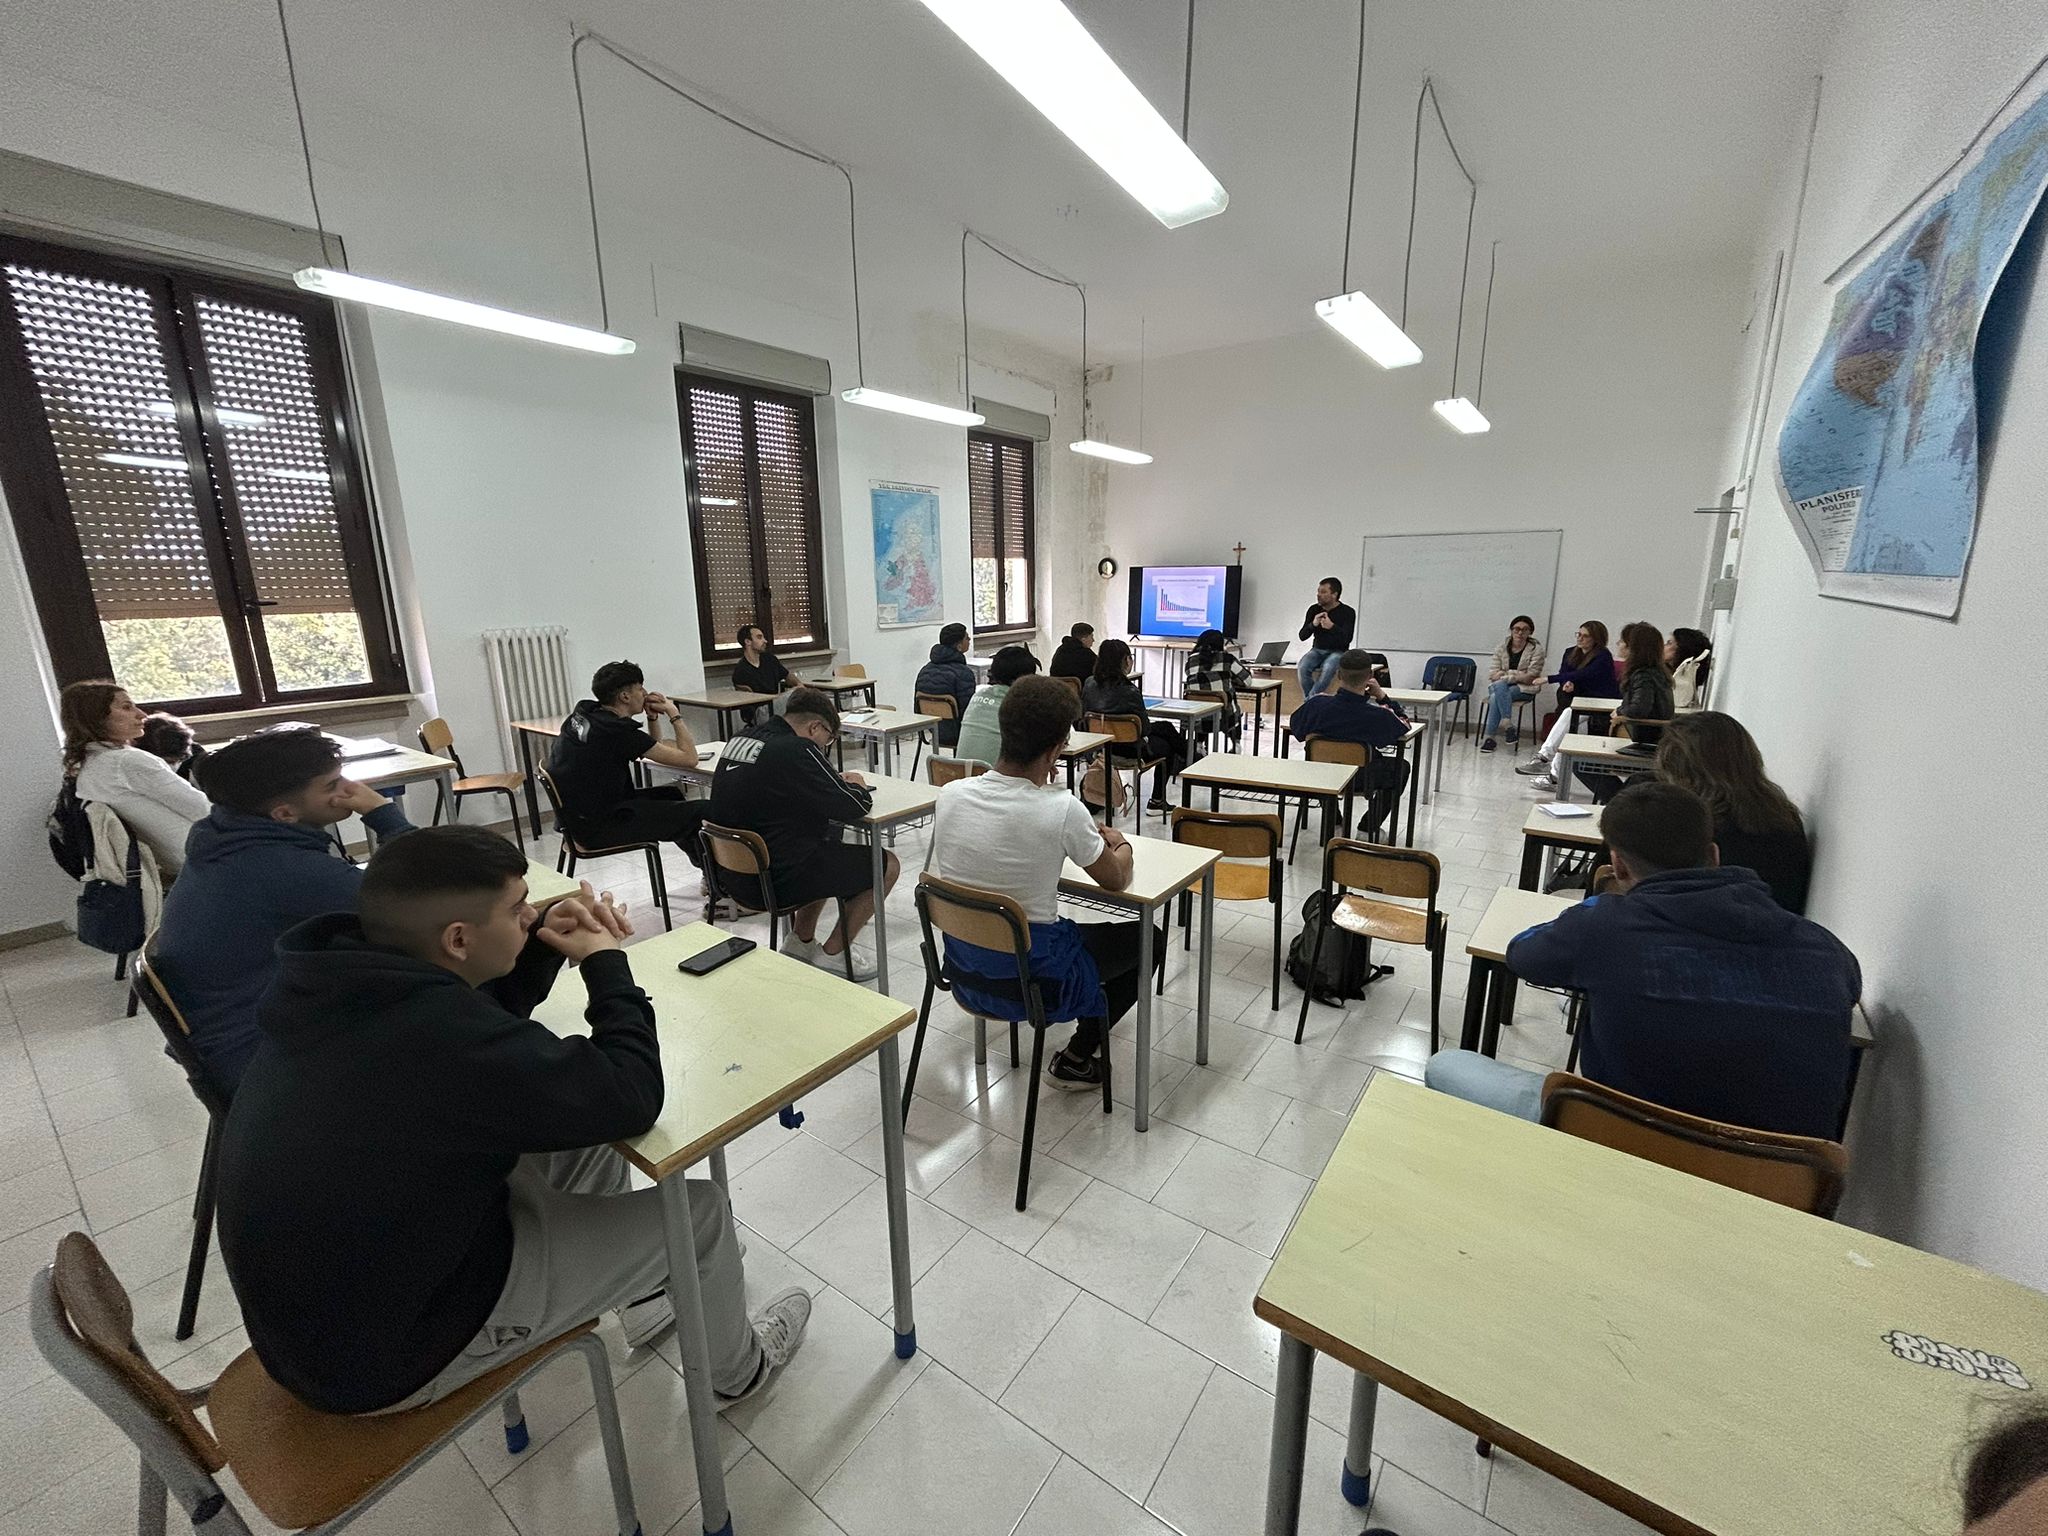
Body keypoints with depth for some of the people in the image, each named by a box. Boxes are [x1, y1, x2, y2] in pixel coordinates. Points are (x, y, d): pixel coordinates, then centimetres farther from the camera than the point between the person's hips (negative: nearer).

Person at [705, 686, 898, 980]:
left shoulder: (742, 738, 5)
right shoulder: (796, 750, -20)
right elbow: (853, 807, -17)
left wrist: (837, 780, 8)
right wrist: (858, 786, 6)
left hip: (732, 875, 9)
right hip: (773, 883, -9)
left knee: (830, 846, 30)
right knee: (887, 865, 2)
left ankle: (800, 942, 31)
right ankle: (832, 955, 12)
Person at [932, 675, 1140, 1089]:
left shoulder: (950, 794, -12)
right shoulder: (1063, 811, -25)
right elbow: (1116, 880, -5)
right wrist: (1121, 845, 15)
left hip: (961, 965, 6)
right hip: (1033, 977, -6)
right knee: (1144, 938, 17)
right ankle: (1078, 1058, 20)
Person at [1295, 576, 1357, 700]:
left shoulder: (1348, 612, -7)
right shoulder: (1314, 609, 4)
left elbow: (1347, 639, -15)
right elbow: (1302, 636, 4)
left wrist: (1332, 627, -32)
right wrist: (1313, 624, -17)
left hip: (1338, 652, -3)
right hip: (1317, 650, 4)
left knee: (1328, 668, -36)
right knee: (1302, 667, -28)